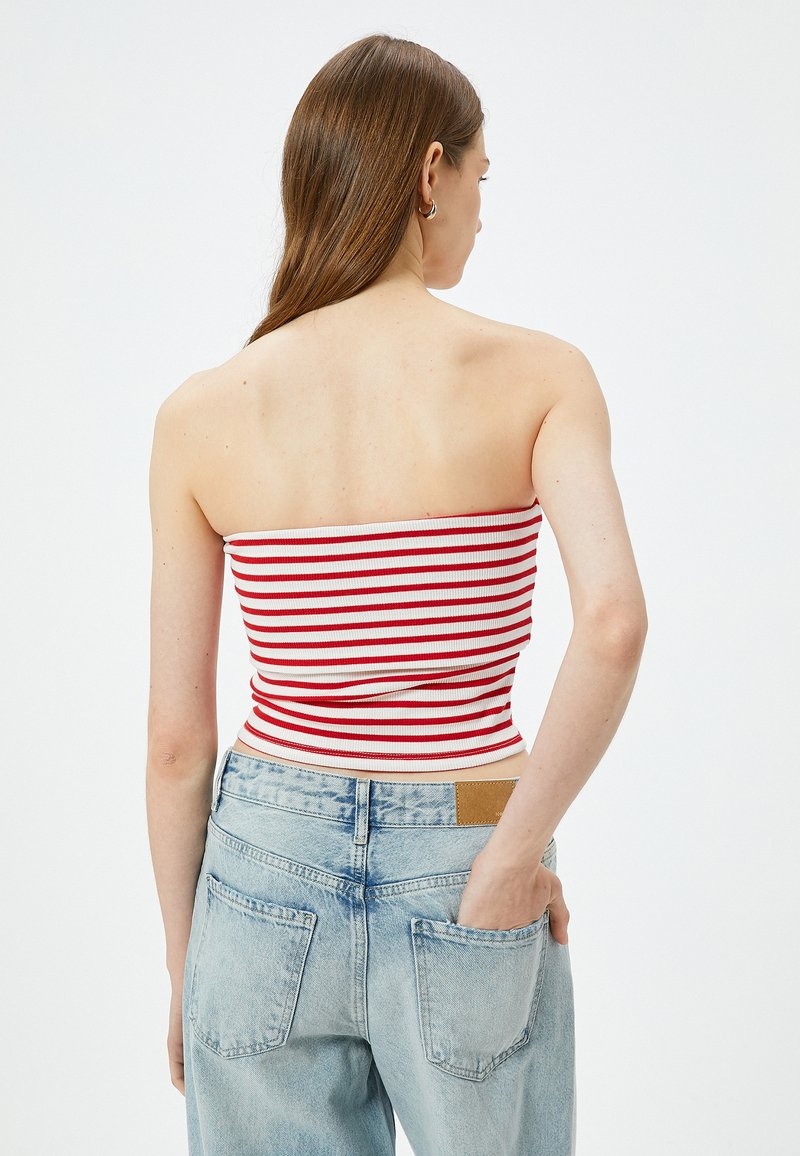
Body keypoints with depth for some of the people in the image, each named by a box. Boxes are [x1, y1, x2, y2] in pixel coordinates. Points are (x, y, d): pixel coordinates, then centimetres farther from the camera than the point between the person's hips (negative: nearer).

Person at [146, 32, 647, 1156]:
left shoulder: (201, 412, -5)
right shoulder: (537, 373, -10)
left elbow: (176, 738, -3)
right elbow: (614, 620, -28)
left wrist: (185, 972, 9)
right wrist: (511, 860, -16)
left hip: (269, 876, 2)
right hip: (461, 901, -1)